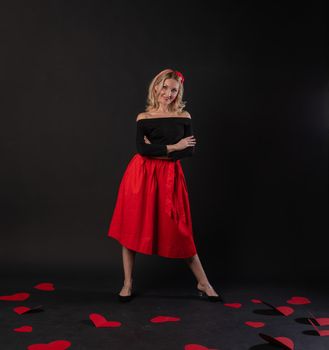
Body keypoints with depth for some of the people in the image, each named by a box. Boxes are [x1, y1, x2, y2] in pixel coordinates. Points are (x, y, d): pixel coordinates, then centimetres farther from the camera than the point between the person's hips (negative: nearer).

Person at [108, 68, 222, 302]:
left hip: (170, 176, 0)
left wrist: (159, 152, -11)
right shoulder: (144, 117, 3)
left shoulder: (184, 116, 5)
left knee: (179, 231, 4)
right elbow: (141, 149, -11)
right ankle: (128, 285, 17)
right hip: (141, 175, 0)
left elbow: (191, 150, -3)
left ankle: (203, 284, 18)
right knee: (132, 227, 2)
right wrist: (173, 147, -11)